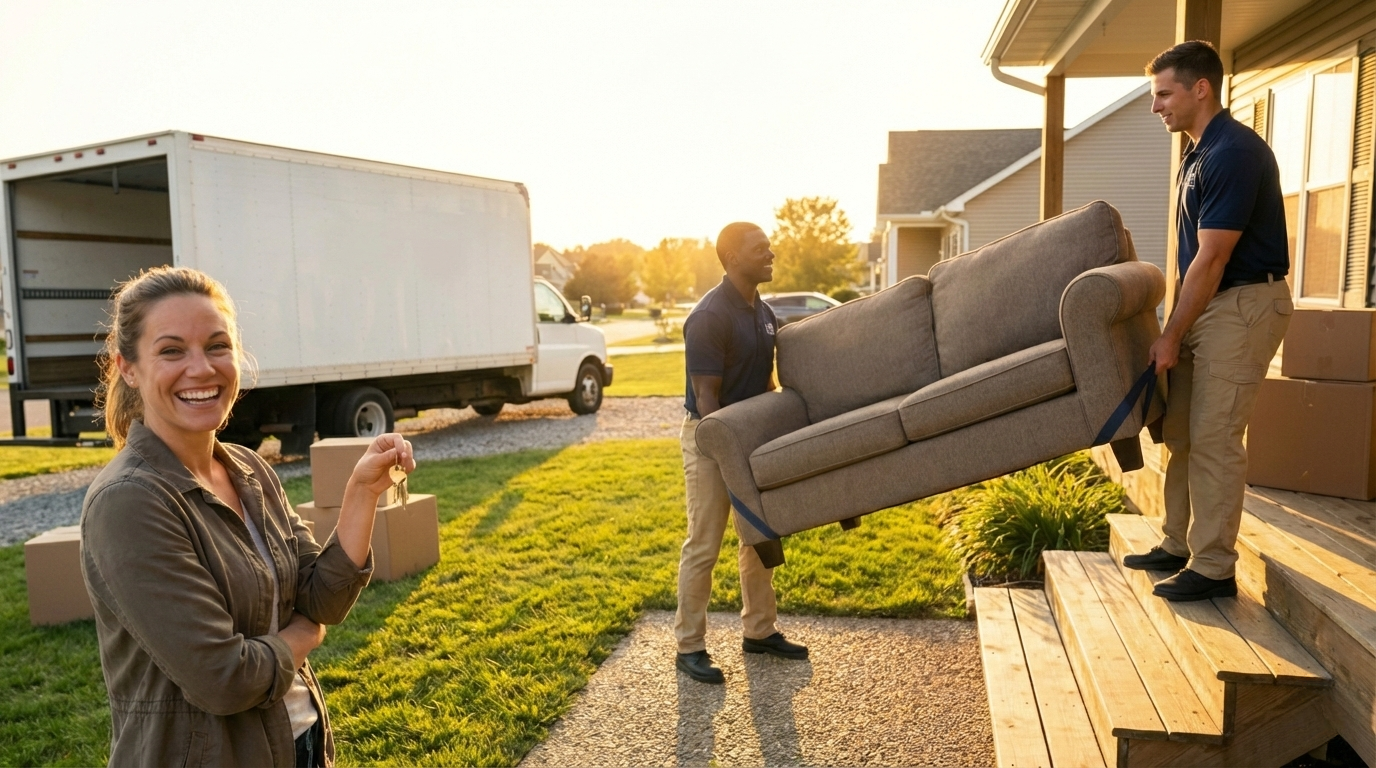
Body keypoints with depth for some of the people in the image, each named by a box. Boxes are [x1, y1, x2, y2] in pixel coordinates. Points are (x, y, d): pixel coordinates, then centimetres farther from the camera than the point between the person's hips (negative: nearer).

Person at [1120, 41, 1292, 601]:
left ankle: (1213, 568, 2)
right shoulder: (1199, 155, 13)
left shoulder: (1234, 153, -18)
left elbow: (1212, 259, -20)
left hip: (1243, 305, -10)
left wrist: (1171, 336, -16)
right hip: (1208, 304, 10)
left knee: (1214, 438, -7)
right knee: (1181, 431, 13)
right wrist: (1175, 328, 18)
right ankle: (1178, 545, 23)